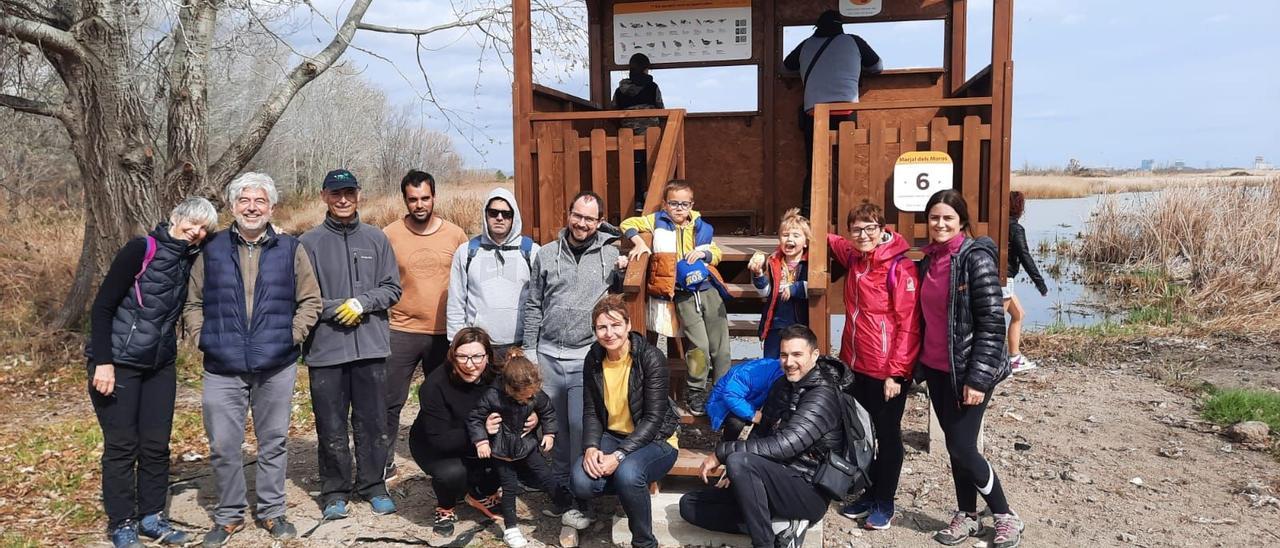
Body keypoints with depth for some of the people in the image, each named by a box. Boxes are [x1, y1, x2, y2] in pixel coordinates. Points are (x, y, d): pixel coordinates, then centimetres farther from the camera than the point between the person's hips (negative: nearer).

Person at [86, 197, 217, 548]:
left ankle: (151, 517, 22)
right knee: (122, 446, 2)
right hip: (117, 364, -5)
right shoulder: (141, 250, -14)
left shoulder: (190, 260, 4)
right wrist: (103, 362, -18)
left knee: (156, 444, 9)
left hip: (160, 365, 6)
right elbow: (102, 307, -14)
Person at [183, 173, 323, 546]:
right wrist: (202, 338, -1)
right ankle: (229, 515, 24)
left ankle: (271, 511, 25)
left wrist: (292, 336, -4)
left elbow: (310, 301, 6)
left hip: (276, 367, 0)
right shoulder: (211, 250, 6)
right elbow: (193, 303, 11)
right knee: (223, 446, 6)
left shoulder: (290, 250, 4)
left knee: (273, 442, 10)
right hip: (222, 368, 1)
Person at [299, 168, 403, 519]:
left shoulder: (376, 239, 7)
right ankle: (335, 491, 21)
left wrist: (362, 302, -9)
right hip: (326, 347, -2)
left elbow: (392, 288, 6)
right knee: (331, 426, 6)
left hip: (371, 346, 2)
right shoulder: (309, 243, 0)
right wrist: (336, 309, -13)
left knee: (373, 422, 9)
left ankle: (372, 484, 24)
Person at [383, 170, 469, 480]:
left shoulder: (455, 235, 1)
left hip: (445, 333, 2)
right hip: (401, 332, -1)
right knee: (390, 402, 2)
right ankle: (384, 464, 18)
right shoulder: (389, 235, -3)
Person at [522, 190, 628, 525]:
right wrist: (529, 351, 7)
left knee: (580, 426, -6)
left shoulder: (609, 254, 3)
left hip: (586, 357, -2)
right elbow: (533, 307, 9)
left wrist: (624, 272, -5)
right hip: (548, 355, 2)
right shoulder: (547, 254, 5)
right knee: (555, 426, 11)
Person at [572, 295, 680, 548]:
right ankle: (630, 488, 10)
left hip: (654, 440, -4)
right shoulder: (594, 359, -2)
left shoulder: (651, 358, -18)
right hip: (611, 436, 5)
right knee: (582, 482, -24)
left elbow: (653, 419, -19)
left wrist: (619, 455, -28)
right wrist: (591, 447, -18)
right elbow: (590, 411, 2)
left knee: (627, 473, -36)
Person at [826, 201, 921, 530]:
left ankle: (884, 502, 23)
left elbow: (908, 325, -16)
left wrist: (896, 373, -17)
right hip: (855, 366, 7)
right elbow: (831, 242, 27)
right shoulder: (853, 258, 4)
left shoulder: (900, 268, -15)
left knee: (888, 435, 9)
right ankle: (867, 494, 33)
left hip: (887, 371, -7)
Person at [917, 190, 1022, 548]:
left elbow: (992, 323, -17)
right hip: (936, 369, 7)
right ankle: (967, 516, 28)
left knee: (963, 448, -4)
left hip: (968, 370, -6)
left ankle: (1006, 518, 16)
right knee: (954, 445, 14)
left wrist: (977, 378, -20)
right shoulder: (928, 260, 7)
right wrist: (920, 363, 13)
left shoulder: (976, 257, -14)